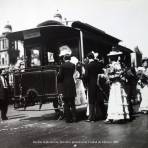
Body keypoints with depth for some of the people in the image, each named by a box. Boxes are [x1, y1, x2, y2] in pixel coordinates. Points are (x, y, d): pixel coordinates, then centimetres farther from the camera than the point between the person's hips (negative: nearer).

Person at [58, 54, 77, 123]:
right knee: (72, 102, 13)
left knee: (66, 103, 5)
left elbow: (60, 75, -8)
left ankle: (68, 118, 7)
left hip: (65, 85, -3)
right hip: (72, 84, 3)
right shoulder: (73, 65, 0)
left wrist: (60, 80, 10)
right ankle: (74, 117, 13)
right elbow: (73, 73, 3)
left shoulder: (62, 65, -8)